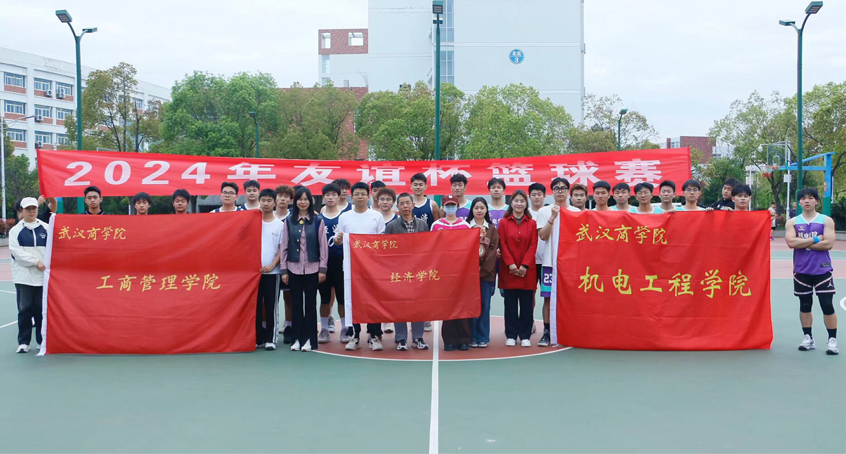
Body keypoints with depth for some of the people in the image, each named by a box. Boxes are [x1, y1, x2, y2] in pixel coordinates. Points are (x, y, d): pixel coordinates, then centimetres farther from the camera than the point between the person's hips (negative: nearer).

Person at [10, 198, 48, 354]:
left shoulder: (46, 228, 8)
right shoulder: (15, 230, 6)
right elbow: (16, 251, -5)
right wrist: (36, 262, -13)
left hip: (43, 276, 1)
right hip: (23, 277, -1)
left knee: (42, 309, 4)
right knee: (25, 309, 0)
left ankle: (43, 340, 15)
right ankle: (23, 342, 9)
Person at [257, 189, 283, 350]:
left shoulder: (279, 225, 3)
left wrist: (272, 265, -10)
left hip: (272, 271, -1)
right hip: (254, 270, 1)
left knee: (271, 305, 2)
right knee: (256, 305, 4)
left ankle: (270, 339, 10)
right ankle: (257, 338, 13)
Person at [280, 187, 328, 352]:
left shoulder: (318, 221, 1)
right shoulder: (289, 221, 6)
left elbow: (323, 245, 0)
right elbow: (284, 246, 6)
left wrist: (322, 269, -5)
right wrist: (283, 269, 1)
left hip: (312, 268, -1)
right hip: (293, 268, 2)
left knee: (310, 303, 3)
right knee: (296, 303, 6)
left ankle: (309, 339, 9)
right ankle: (296, 338, 13)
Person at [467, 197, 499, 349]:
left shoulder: (492, 229, 8)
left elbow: (493, 249, 1)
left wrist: (483, 269, -10)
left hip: (487, 272, 1)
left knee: (485, 305, 4)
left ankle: (483, 338, 12)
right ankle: (471, 337, 9)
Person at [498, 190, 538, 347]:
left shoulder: (532, 223, 6)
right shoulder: (504, 223, 4)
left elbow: (533, 246, -1)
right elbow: (503, 245, -2)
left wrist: (524, 266, -11)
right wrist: (511, 264, -12)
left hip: (527, 271, 0)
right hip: (508, 270, 0)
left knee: (526, 304, 3)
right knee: (510, 304, 4)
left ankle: (525, 336, 11)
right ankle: (511, 335, 11)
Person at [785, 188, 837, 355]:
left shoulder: (826, 220, 0)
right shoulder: (792, 222, 4)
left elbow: (828, 244, -13)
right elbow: (791, 243, -12)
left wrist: (802, 244, -12)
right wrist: (815, 239, -13)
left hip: (823, 270, -2)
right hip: (801, 271, 2)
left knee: (827, 306, -3)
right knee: (805, 305, 9)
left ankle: (832, 340, 6)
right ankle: (808, 338, 19)